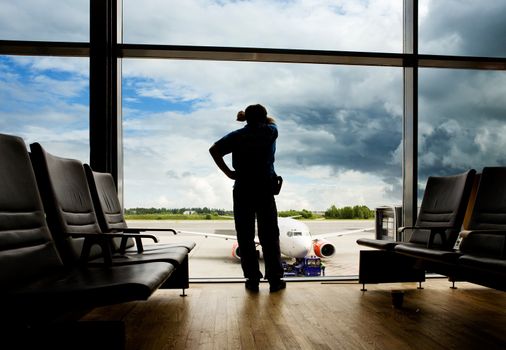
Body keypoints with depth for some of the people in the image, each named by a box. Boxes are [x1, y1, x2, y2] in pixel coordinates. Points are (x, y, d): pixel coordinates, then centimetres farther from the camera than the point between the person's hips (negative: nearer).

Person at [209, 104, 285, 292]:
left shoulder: (237, 135, 5)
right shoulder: (270, 132, 6)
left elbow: (214, 149, -6)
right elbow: (271, 120, 30)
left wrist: (228, 172, -3)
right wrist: (259, 116, 29)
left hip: (242, 190, 0)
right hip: (266, 189, 0)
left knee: (245, 236, 5)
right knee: (269, 236, 6)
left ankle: (252, 279, 6)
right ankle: (275, 279, 8)